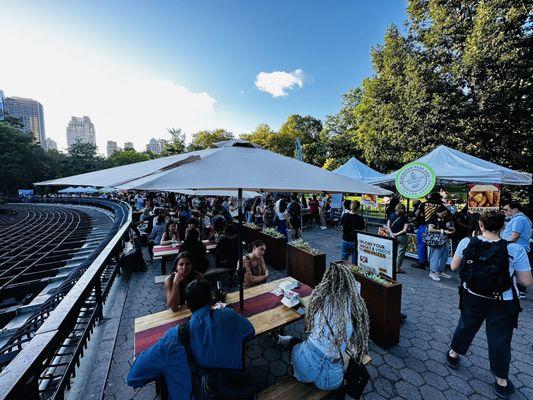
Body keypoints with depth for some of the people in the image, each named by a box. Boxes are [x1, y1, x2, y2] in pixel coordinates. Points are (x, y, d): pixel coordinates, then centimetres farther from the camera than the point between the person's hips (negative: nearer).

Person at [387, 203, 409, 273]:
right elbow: (404, 230, -15)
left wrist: (392, 234, -8)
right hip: (401, 237, -4)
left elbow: (388, 226, -3)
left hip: (392, 236, 4)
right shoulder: (405, 218, -11)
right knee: (400, 252, 8)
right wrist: (396, 234, -10)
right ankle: (397, 268, 13)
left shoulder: (391, 215, -2)